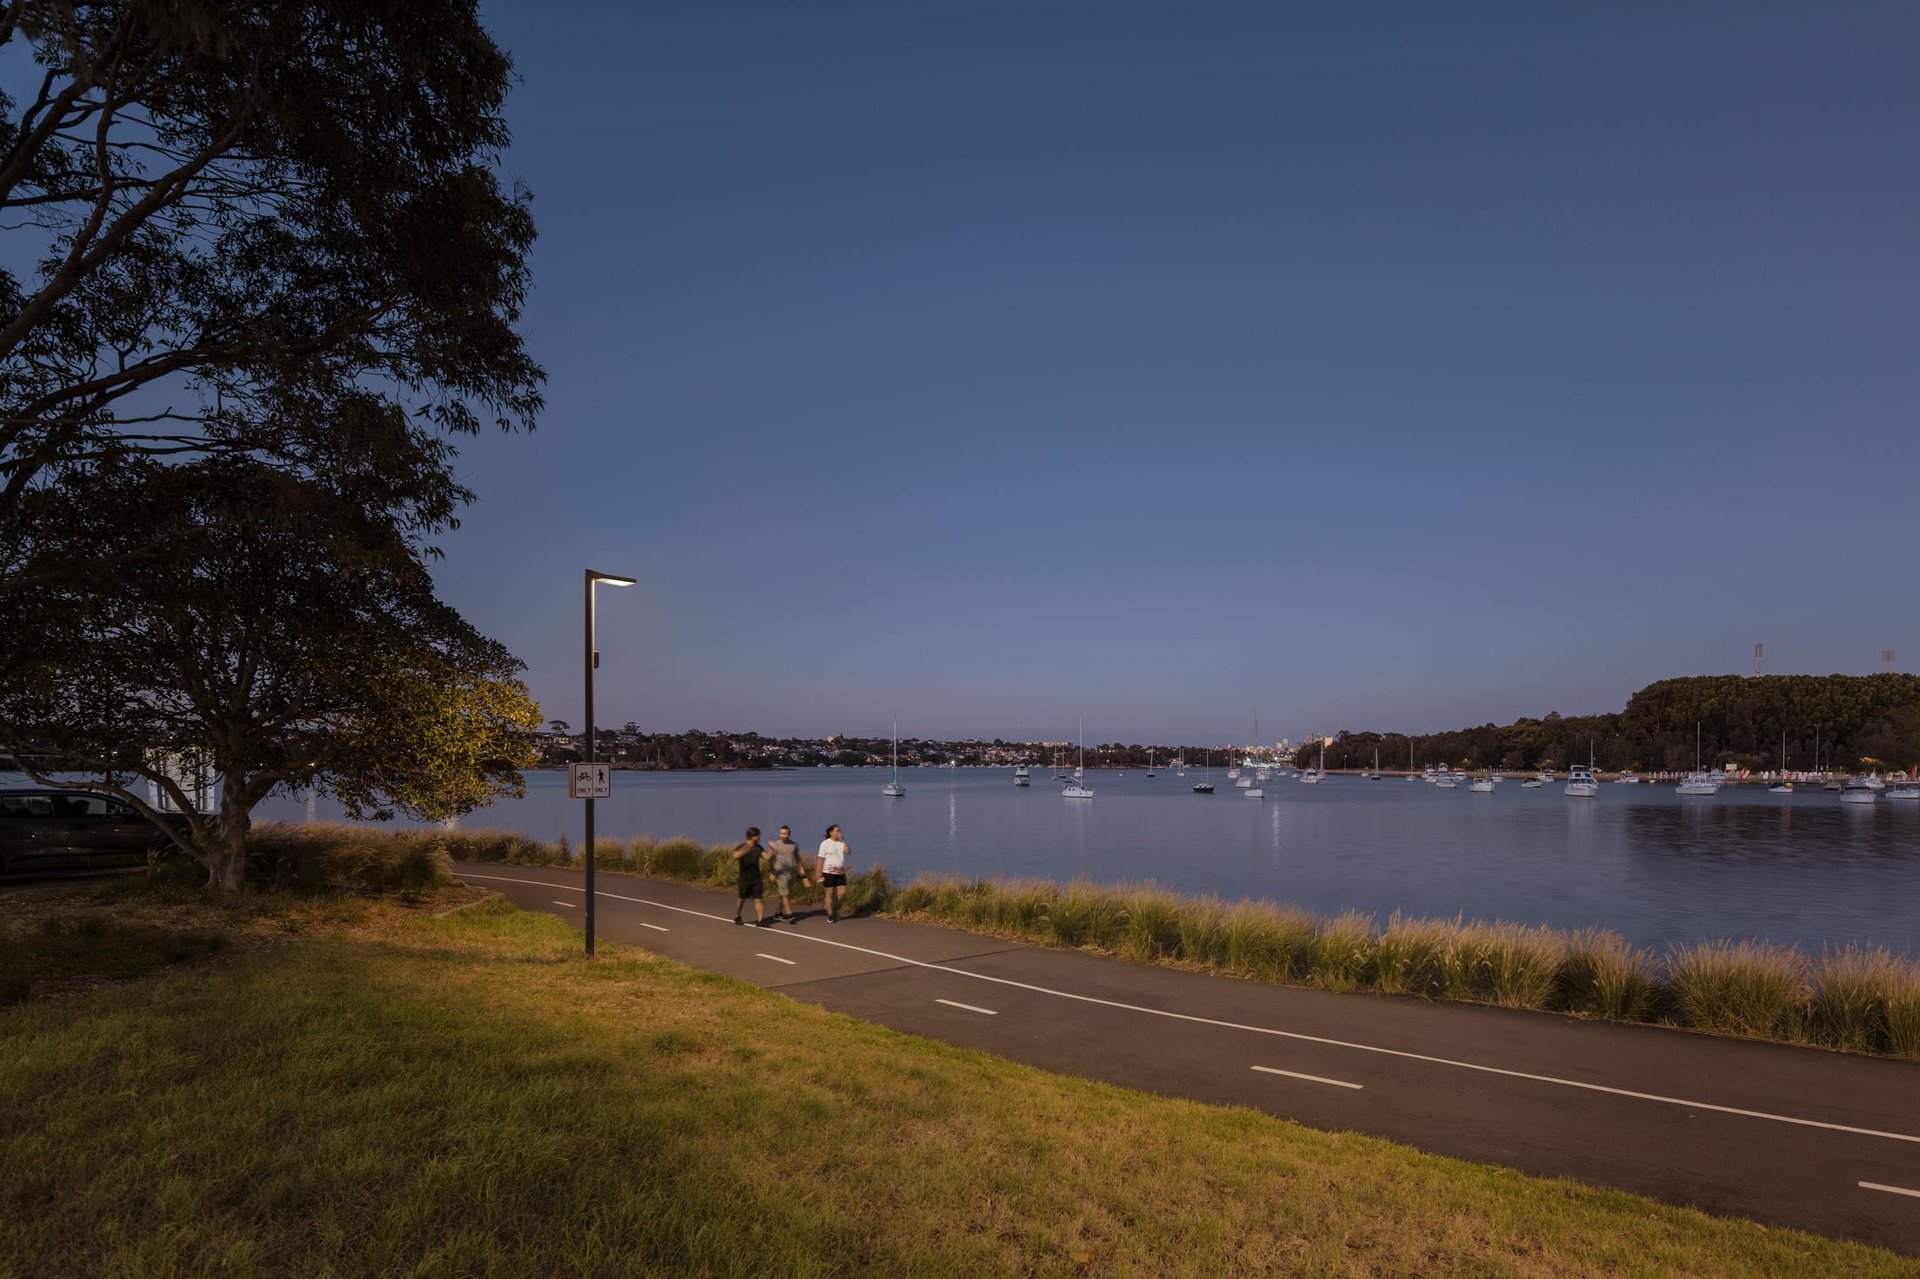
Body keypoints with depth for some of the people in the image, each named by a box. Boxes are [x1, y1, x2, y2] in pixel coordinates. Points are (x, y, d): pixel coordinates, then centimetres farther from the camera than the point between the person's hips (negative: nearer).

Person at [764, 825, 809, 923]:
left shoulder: (794, 845, 7)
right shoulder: (775, 844, -6)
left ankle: (779, 914, 21)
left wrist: (802, 873, 14)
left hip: (791, 872, 5)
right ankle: (789, 915, -12)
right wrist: (771, 873, -8)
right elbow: (769, 860, -4)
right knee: (785, 895, -9)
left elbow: (797, 859, 16)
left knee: (788, 895, 9)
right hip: (780, 873, -5)